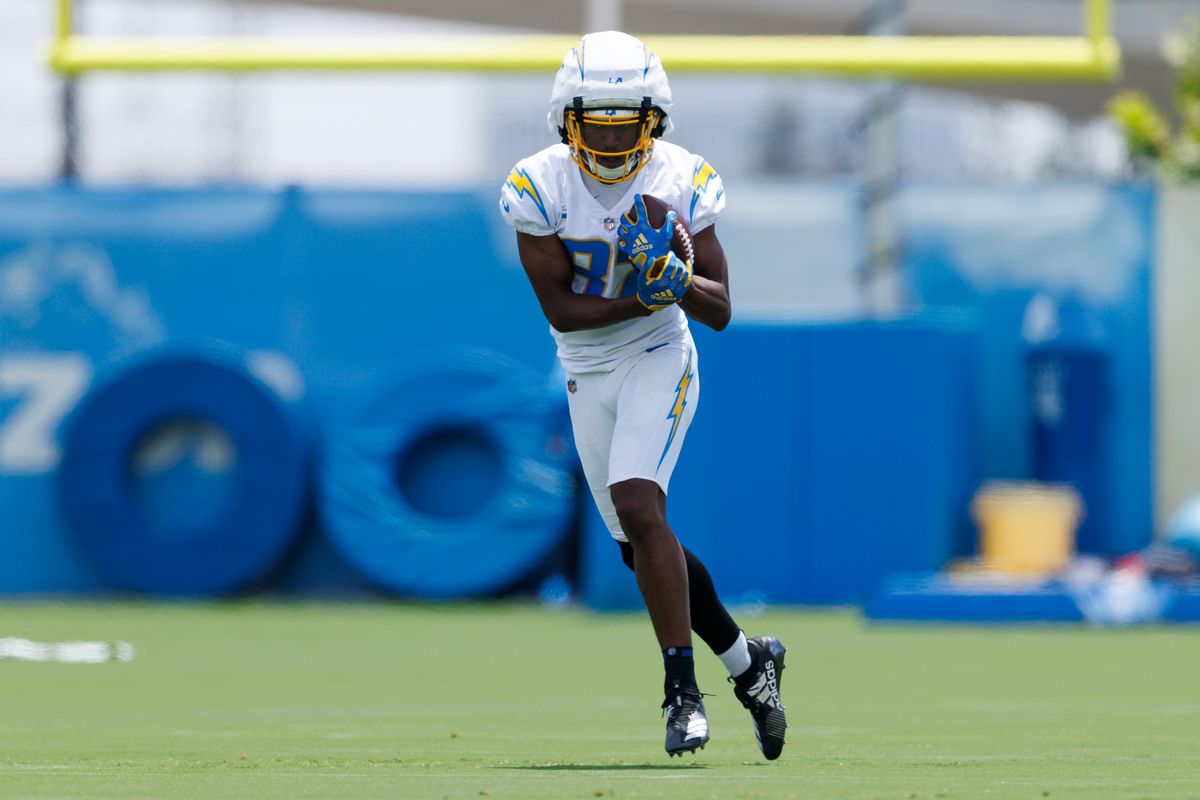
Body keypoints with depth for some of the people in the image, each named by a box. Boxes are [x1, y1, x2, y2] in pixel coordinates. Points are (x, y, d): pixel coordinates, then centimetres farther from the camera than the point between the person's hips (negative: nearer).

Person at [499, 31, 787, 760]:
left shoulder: (680, 181, -11)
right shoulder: (540, 187, -10)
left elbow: (720, 311, -9)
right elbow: (559, 309, -14)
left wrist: (673, 279, -29)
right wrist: (639, 298, -27)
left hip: (659, 363, -3)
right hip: (587, 377, 3)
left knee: (637, 505, -24)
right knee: (641, 539, 8)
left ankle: (683, 688, -21)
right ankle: (747, 661, 28)